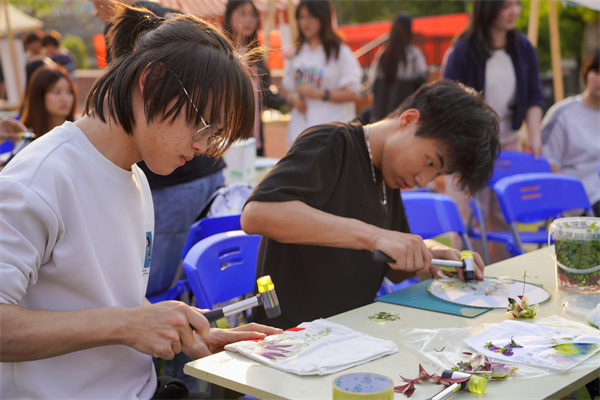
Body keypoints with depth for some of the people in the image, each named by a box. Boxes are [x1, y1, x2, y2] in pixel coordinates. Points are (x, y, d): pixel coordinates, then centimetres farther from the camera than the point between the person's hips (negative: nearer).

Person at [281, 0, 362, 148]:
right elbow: (287, 88, 22)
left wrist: (319, 93, -12)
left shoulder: (340, 53, -1)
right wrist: (292, 97, -1)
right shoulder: (296, 54, 16)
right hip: (300, 129, 5)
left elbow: (353, 93, -5)